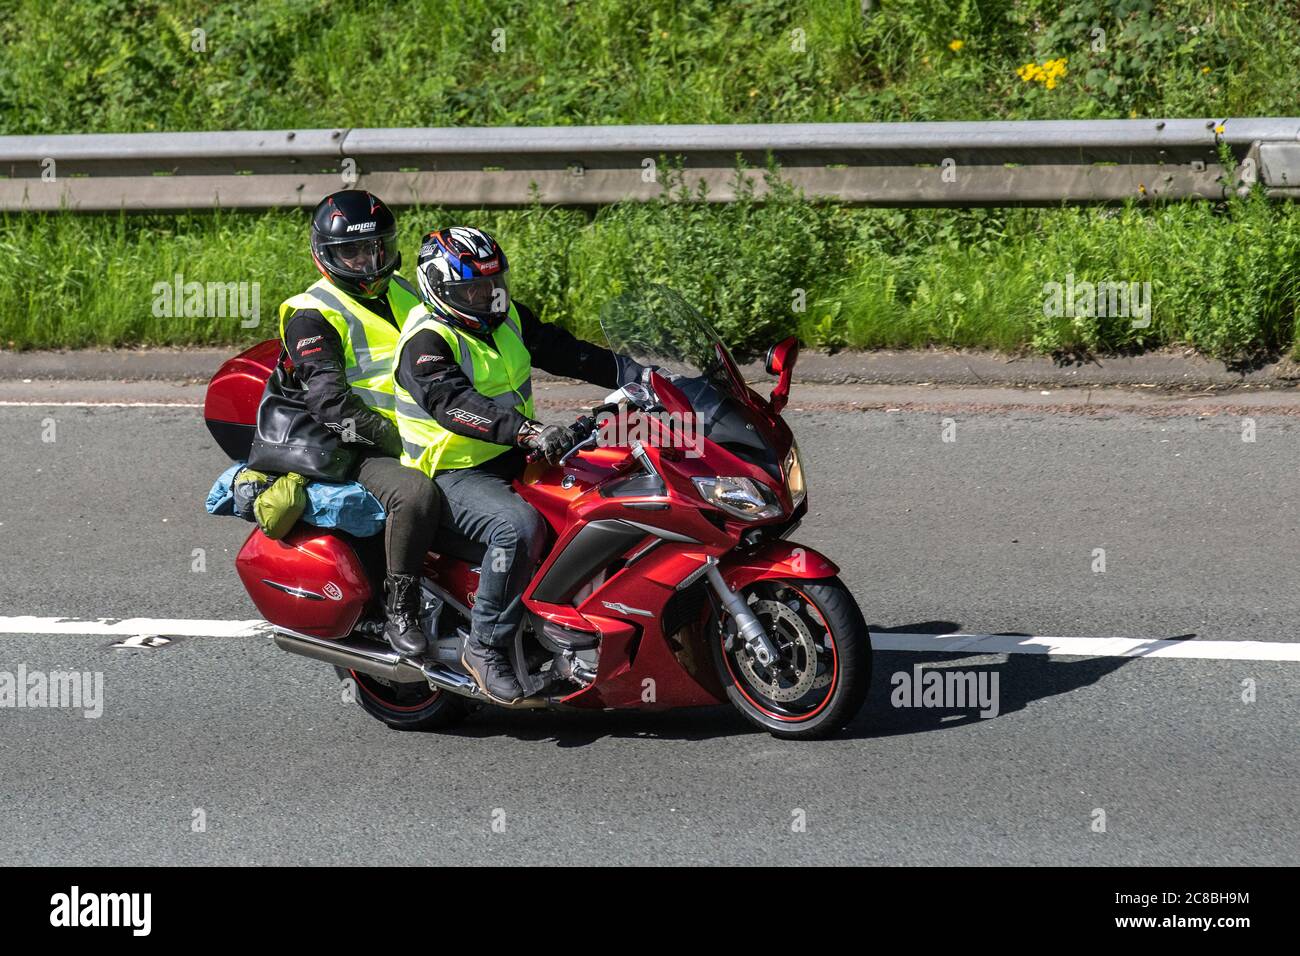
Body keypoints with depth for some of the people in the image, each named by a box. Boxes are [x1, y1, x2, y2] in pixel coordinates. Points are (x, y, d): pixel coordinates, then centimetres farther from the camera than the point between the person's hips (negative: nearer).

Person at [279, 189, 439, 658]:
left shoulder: (404, 293, 18)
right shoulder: (312, 315, -6)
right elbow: (328, 399, -17)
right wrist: (392, 438, -24)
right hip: (362, 452, -7)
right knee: (416, 495, -38)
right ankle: (400, 613, -26)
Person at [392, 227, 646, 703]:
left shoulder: (509, 319, 10)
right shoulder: (427, 342, -17)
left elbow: (562, 351, 16)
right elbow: (454, 404, -32)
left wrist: (634, 375, 5)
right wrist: (529, 432, -44)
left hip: (514, 460, 9)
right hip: (457, 474, -9)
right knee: (520, 527, -36)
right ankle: (485, 646, -25)